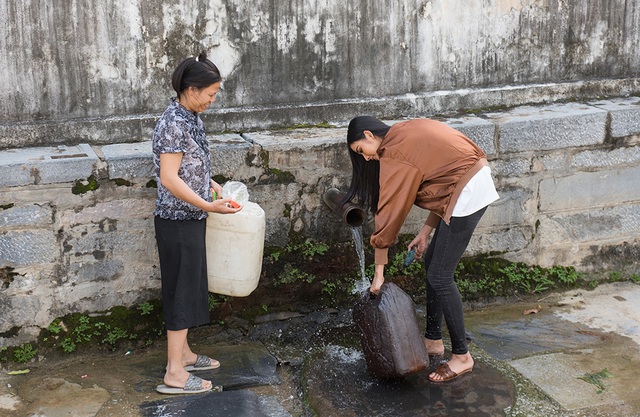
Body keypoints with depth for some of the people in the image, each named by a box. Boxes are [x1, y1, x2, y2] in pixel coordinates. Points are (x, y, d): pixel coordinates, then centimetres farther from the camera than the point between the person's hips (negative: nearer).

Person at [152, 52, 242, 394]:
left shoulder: (189, 117, 9)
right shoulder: (174, 123, -21)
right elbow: (169, 178, -25)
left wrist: (212, 185, 21)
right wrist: (208, 205, -28)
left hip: (189, 218, 10)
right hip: (179, 221, -10)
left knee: (190, 286, 17)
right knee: (182, 289, -4)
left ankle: (183, 354, 31)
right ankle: (174, 373, 3)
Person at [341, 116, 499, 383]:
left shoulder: (394, 154, -12)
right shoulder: (407, 134, 15)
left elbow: (388, 214, -10)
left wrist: (379, 271, -4)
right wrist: (426, 232, 14)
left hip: (467, 192, -10)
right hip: (476, 178, 10)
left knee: (439, 276, -3)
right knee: (432, 261, 16)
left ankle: (461, 356, 7)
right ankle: (433, 340, 27)